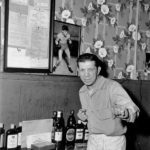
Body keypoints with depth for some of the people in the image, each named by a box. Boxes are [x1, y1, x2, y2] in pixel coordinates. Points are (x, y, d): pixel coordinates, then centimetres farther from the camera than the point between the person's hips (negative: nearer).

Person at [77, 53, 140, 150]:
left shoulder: (112, 86, -19)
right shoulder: (82, 92, 1)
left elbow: (134, 111, -29)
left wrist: (124, 113, -50)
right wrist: (84, 117, -5)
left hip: (114, 141, -5)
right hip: (93, 141, 5)